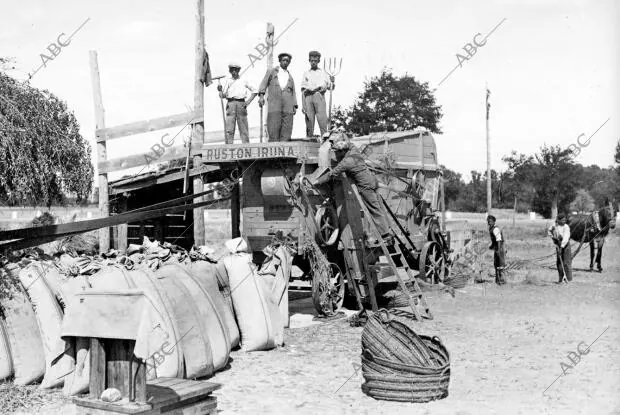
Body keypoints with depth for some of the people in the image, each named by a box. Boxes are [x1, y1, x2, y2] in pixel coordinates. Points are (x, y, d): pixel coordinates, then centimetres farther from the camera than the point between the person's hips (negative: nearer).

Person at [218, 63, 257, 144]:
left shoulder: (244, 81, 18)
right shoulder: (227, 81, 16)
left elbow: (254, 91, 21)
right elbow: (223, 95, 8)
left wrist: (248, 101, 8)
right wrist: (220, 90, -14)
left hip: (241, 103, 0)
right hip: (230, 103, 0)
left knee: (243, 129, -3)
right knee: (229, 129, -8)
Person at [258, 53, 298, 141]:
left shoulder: (290, 77, 26)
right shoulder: (271, 72, 18)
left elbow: (293, 93, 21)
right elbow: (264, 83, 5)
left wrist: (295, 106, 7)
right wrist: (261, 95, -13)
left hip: (288, 105, 3)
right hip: (274, 103, -3)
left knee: (286, 131, -9)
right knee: (273, 129, -13)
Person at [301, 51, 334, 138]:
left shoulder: (323, 73, 17)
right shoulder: (306, 74, 19)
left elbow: (330, 87, 15)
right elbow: (303, 91, 15)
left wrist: (332, 82, -8)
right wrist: (303, 105, 6)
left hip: (319, 96, -1)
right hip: (308, 97, 1)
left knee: (322, 120, -14)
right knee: (309, 120, -5)